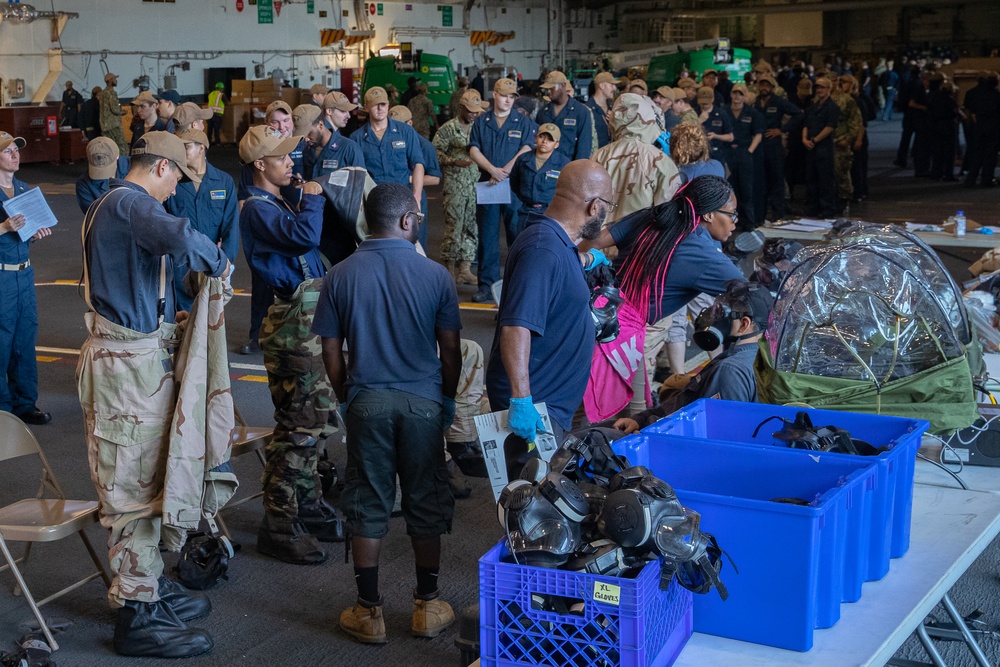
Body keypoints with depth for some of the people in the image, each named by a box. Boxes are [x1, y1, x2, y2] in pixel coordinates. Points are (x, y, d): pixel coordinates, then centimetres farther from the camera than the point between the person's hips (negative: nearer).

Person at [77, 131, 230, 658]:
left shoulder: (113, 204, 18)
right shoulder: (130, 202, -15)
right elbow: (180, 239, -36)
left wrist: (167, 320, 19)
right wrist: (218, 262, -17)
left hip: (139, 357, 11)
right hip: (128, 363, -11)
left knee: (145, 481, 19)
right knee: (132, 490, -4)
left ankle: (149, 584, 31)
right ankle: (137, 616, 3)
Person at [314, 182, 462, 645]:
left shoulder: (341, 276, -3)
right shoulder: (434, 275, -7)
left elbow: (332, 354, 0)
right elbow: (450, 351, -2)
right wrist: (448, 399, 13)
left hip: (367, 402, 1)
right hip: (423, 402, -1)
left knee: (367, 506, 9)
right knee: (425, 503, 12)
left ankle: (369, 612, 15)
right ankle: (427, 606, 22)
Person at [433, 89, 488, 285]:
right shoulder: (448, 129, -2)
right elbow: (435, 152, -5)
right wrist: (454, 161, -16)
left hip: (476, 186, 5)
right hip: (455, 186, -5)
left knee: (472, 227, 6)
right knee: (454, 226, -4)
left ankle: (465, 269, 14)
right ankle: (450, 269, 5)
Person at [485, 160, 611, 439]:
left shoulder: (556, 241, 8)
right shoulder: (542, 250, -24)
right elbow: (517, 327, -33)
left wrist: (580, 261, 44)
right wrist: (521, 401, -37)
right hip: (534, 405, -10)